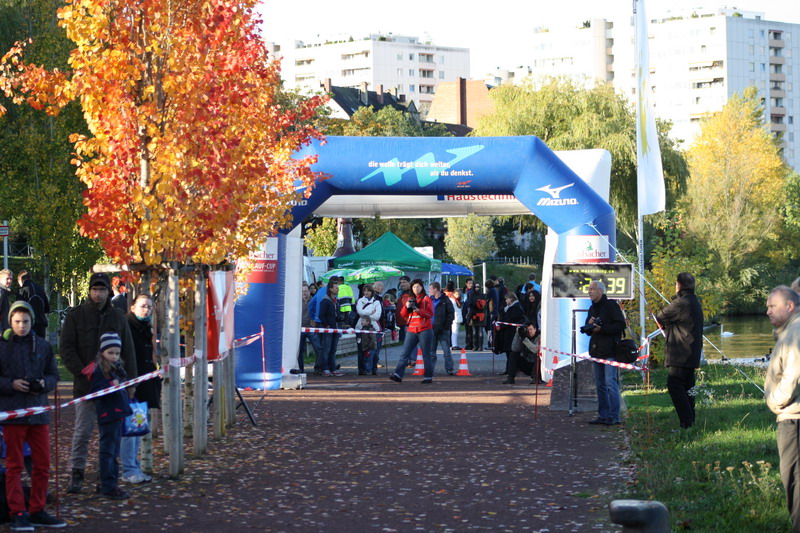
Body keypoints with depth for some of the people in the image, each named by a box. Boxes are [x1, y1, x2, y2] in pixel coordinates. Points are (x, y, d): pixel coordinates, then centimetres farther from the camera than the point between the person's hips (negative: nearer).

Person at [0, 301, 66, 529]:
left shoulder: (42, 345, 8)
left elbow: (54, 375, 13)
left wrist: (44, 384, -7)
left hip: (38, 411, 4)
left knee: (43, 463, 6)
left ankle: (37, 511, 16)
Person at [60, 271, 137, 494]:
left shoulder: (118, 316, 10)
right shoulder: (76, 315, 2)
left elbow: (128, 351, 12)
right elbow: (66, 348, -2)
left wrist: (130, 381, 4)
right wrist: (83, 372, -13)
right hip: (85, 385, -2)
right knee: (82, 431, -2)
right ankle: (77, 474, 5)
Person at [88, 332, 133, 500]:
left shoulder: (117, 368, 16)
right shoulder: (99, 370, -12)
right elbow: (96, 391, -20)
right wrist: (111, 386, -30)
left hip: (119, 415, 9)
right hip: (108, 415, -9)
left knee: (114, 451, 15)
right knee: (108, 451, -7)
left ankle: (113, 481, 23)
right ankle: (108, 486, -6)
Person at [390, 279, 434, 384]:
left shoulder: (426, 299, 1)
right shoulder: (409, 299, 15)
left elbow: (430, 314, -9)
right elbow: (402, 314, 12)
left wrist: (418, 310, -21)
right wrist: (406, 307, -8)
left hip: (424, 330, -4)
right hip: (411, 330, 4)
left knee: (426, 355, 0)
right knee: (405, 353, -2)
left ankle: (428, 377, 5)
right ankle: (398, 375, -6)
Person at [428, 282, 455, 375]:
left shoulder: (445, 300, -3)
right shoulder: (430, 300, 11)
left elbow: (451, 314, -5)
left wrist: (447, 325, -13)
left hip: (443, 330, -5)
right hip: (432, 329, 5)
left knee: (446, 351, -1)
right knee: (431, 351, 8)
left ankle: (449, 369, 2)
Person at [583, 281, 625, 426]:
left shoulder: (611, 305, -5)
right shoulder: (592, 308, 19)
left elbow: (620, 325, -12)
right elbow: (587, 331, 22)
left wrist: (602, 328, -18)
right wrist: (589, 325, -1)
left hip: (609, 350, -8)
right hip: (596, 351, 8)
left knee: (611, 383, -10)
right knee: (600, 384, 9)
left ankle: (614, 416, -8)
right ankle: (603, 415, 14)